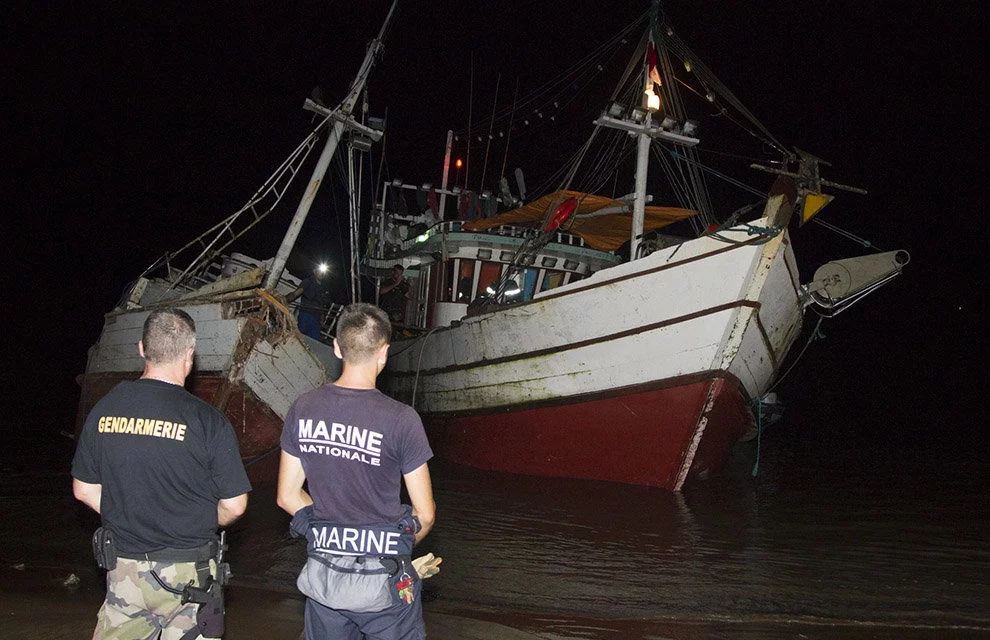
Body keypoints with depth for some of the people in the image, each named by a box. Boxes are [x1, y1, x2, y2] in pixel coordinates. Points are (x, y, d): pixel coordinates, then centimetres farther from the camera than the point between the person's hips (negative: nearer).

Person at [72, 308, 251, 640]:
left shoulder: (104, 409, -4)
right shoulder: (207, 420, -17)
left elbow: (84, 490, 7)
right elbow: (234, 505, -12)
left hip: (123, 570, 4)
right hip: (186, 574, -3)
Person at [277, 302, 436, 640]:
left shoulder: (303, 409, -4)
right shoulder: (400, 418, -17)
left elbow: (287, 496, 4)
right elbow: (425, 513, -10)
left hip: (321, 573, 4)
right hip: (381, 580, -4)